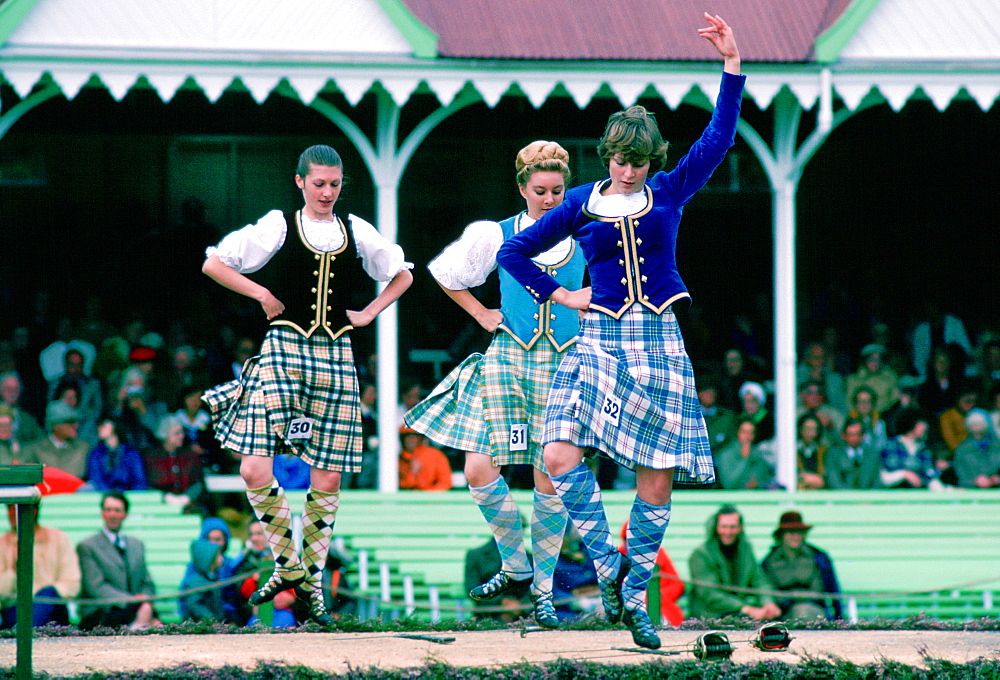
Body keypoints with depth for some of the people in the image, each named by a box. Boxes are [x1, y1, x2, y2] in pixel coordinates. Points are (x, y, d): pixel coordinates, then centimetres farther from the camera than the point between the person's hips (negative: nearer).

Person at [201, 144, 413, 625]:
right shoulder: (278, 227, 3)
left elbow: (402, 274, 25)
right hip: (282, 351, -2)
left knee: (327, 478, 1)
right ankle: (287, 564, 3)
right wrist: (262, 294, -1)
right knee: (254, 469, -15)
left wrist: (368, 314, 12)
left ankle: (313, 578, 15)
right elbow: (213, 264, 4)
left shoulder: (355, 232, 11)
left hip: (335, 356, 2)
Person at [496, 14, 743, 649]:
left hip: (658, 342, 0)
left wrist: (733, 65, -9)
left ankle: (636, 597, 10)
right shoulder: (583, 203, 7)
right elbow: (515, 251, 16)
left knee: (658, 479, -3)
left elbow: (719, 136, -3)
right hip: (599, 339, 0)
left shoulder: (670, 192, 6)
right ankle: (607, 565, -5)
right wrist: (559, 293, 6)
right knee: (561, 454, -20)